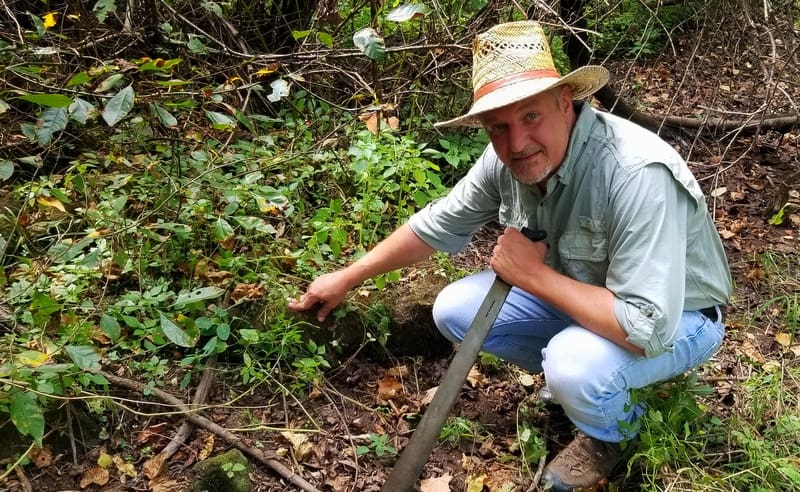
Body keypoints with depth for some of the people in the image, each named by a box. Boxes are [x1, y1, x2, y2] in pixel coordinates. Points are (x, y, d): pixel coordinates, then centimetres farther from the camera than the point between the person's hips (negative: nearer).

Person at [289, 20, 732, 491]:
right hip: (577, 291, 6)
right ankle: (573, 375, 14)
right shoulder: (511, 157, -15)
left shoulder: (636, 174, -38)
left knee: (575, 366, -36)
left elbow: (647, 329, -40)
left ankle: (614, 430, 1)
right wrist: (348, 277, 6)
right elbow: (438, 223, 1)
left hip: (676, 317, -6)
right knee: (455, 310, -5)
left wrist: (534, 275, -31)